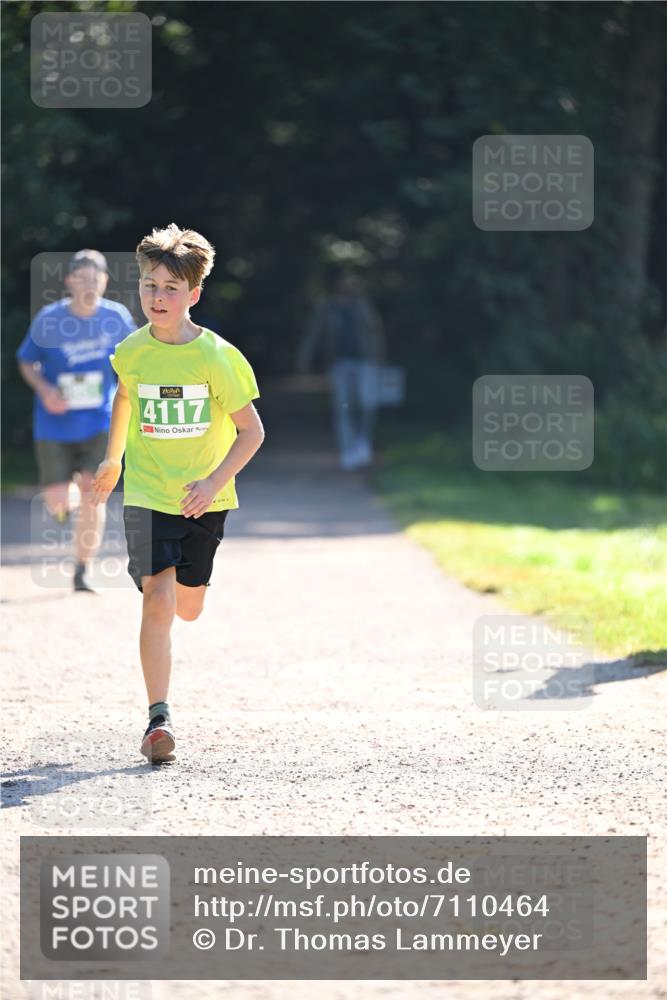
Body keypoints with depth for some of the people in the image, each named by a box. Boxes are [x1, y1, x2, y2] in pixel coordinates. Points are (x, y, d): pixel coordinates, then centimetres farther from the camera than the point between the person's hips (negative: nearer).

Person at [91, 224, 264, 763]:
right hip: (147, 492, 0)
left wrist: (214, 481, -19)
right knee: (158, 600, -16)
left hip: (204, 498, 0)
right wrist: (113, 459, 27)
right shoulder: (131, 351, -4)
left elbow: (252, 431, -9)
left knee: (188, 608, 13)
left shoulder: (218, 356, -13)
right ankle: (159, 717, -15)